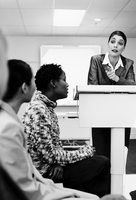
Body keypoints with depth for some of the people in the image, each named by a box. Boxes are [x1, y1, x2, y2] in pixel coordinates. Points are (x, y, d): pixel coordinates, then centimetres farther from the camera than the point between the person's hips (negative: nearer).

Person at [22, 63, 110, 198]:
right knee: (102, 163, -5)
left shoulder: (47, 105, 7)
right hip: (46, 171, -10)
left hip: (52, 165, 10)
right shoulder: (38, 111, -25)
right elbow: (50, 155, -25)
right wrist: (83, 152, -13)